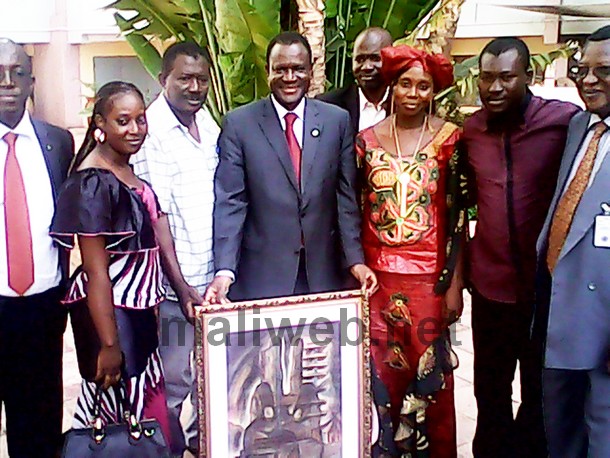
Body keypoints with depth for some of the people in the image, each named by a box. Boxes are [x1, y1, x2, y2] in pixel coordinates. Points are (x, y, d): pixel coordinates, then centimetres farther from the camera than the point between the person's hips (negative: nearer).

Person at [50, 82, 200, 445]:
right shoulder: (92, 182, -17)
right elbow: (96, 272, -19)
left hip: (140, 309, 8)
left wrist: (181, 287, 9)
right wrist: (109, 344, -18)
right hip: (109, 310, -8)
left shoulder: (135, 174, 8)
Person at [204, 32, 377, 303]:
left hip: (322, 272, 2)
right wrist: (224, 271, -15)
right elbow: (230, 202, -6)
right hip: (261, 274, -2)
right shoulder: (238, 124, -2)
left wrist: (355, 260, -5)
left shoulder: (337, 121, 4)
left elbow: (346, 197, 4)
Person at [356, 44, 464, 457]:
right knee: (383, 373, 9)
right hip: (378, 274, 2)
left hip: (429, 275, -2)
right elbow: (356, 212, 7)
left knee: (431, 374, 7)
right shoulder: (368, 140, 4)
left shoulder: (449, 138, -2)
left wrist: (455, 284, -6)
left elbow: (457, 217, -3)